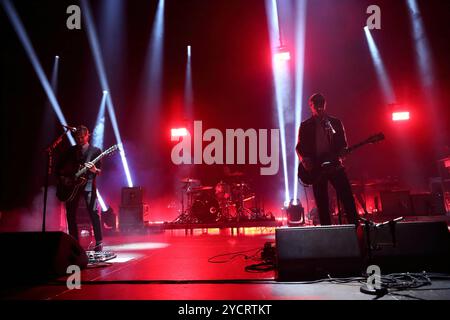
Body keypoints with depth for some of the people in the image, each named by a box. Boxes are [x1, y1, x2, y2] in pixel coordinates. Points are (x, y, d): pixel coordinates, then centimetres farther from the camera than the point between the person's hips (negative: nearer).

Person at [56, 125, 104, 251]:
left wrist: (94, 170, -22)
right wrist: (64, 177, 1)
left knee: (93, 212, -14)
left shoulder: (95, 150, 5)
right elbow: (59, 167, 19)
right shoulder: (70, 151, 15)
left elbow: (100, 171, 0)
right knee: (70, 214, 3)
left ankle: (99, 243, -10)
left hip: (88, 184, -4)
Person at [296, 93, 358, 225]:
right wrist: (304, 160, -11)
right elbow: (299, 147, 6)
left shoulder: (335, 123, 9)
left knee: (347, 196, -6)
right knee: (322, 202, 3)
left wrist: (340, 153, -12)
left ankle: (354, 224, 2)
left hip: (335, 164, 1)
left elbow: (343, 144, 8)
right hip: (316, 167, 0)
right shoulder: (305, 126, 6)